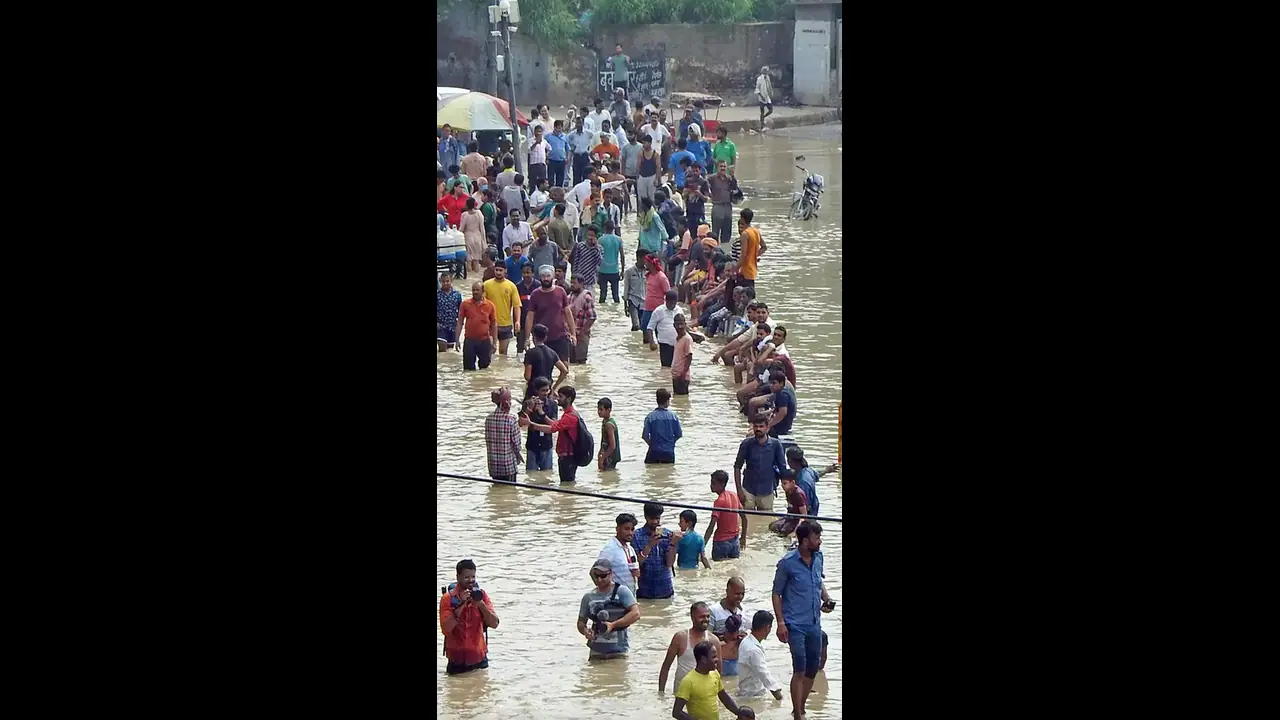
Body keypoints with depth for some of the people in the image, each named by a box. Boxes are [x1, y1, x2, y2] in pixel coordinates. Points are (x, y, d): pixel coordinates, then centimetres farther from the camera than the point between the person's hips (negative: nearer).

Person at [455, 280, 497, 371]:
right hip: (469, 341, 0)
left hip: (485, 341, 0)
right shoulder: (465, 304, -1)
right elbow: (460, 322, 3)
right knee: (468, 367, 3)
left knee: (485, 366, 7)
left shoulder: (490, 305, -1)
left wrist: (495, 343, 3)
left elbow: (494, 324, 5)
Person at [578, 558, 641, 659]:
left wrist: (613, 625, -20)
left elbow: (635, 614, -12)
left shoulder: (621, 591, -3)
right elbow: (581, 622, 16)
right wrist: (585, 631, -8)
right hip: (596, 651, 3)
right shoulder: (588, 597, 8)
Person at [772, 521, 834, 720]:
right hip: (795, 625, -6)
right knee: (800, 669, -9)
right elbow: (776, 594, -7)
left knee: (812, 669, 13)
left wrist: (826, 598, 0)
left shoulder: (818, 557, 4)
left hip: (814, 623, 6)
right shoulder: (787, 563, -13)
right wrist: (781, 623, -13)